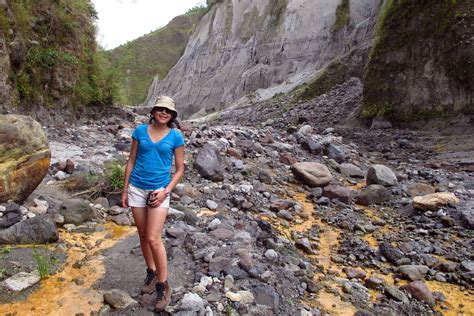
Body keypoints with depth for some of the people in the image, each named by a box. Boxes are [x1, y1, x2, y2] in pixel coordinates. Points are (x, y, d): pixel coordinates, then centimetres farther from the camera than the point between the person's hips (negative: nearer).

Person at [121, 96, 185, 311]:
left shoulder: (176, 137, -5)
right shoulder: (140, 131, 1)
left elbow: (180, 169, -1)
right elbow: (131, 161, 7)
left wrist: (165, 191, -12)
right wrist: (125, 190, 6)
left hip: (159, 191, -3)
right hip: (137, 188, 3)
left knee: (153, 239, -8)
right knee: (143, 236, 13)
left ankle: (163, 286, 8)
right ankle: (151, 273, 33)